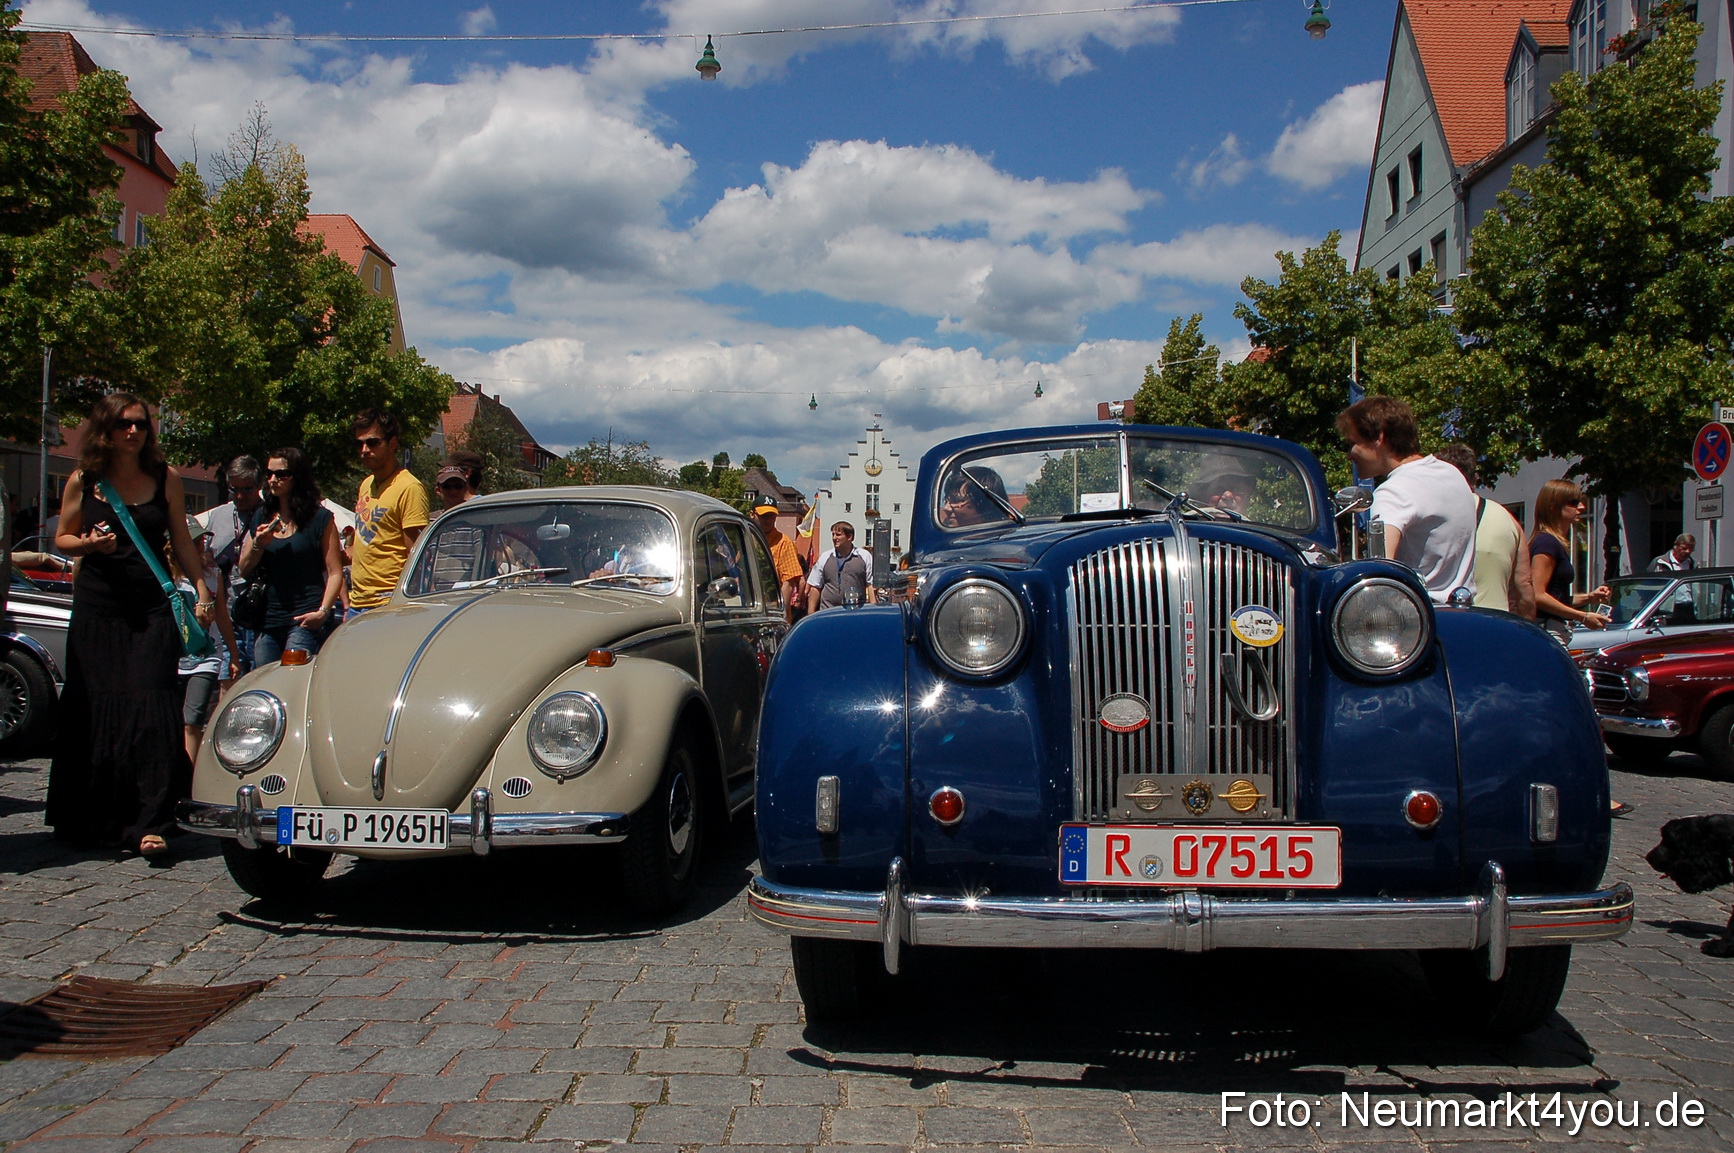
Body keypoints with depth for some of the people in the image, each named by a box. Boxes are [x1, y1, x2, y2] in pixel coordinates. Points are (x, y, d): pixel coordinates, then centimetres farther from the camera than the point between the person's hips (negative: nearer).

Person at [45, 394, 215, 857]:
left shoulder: (165, 478, 4)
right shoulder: (83, 481, 3)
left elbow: (181, 541, 10)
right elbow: (62, 540, 12)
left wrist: (202, 588, 1)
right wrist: (90, 544, -9)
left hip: (152, 610, -1)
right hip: (96, 608, 1)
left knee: (151, 710, -9)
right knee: (91, 712, 5)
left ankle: (150, 824, -9)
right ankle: (88, 821, 20)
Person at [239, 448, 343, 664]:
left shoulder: (320, 518, 1)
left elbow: (335, 573, -4)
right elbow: (244, 571, 16)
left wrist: (323, 611, -18)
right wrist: (258, 545, -4)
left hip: (305, 620, -5)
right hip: (268, 621, 6)